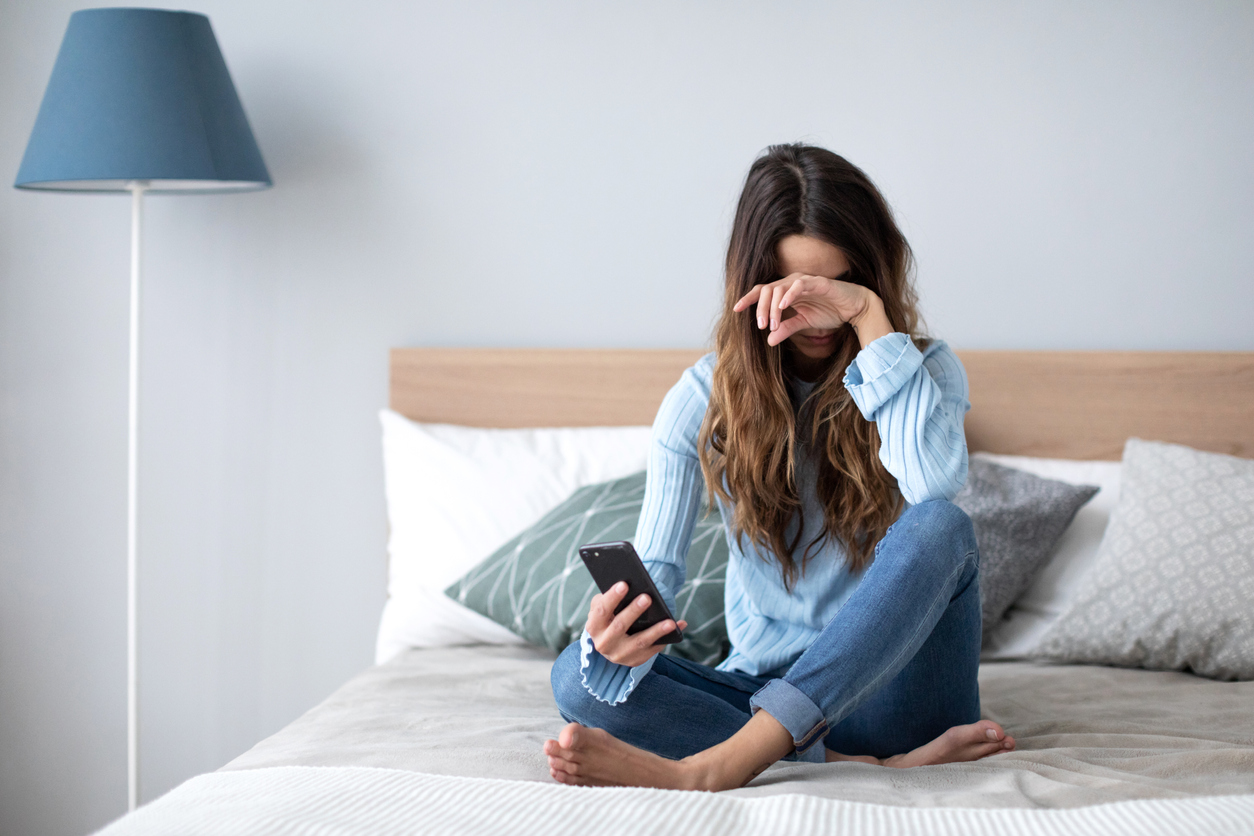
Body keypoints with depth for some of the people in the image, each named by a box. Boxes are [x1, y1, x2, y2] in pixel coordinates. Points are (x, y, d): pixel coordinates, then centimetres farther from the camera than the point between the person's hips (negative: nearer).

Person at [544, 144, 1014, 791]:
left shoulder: (924, 369, -1)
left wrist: (870, 317, -23)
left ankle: (711, 766, -42)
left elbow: (936, 483, -25)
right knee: (579, 677, -24)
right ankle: (876, 766, -32)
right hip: (762, 686, 2)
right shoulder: (704, 397, 0)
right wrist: (612, 631, -34)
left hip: (889, 687, -1)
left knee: (939, 528, -31)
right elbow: (653, 564, -10)